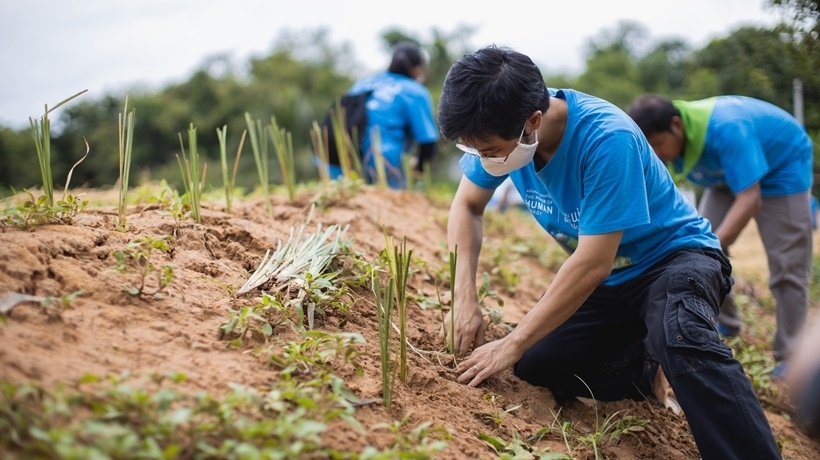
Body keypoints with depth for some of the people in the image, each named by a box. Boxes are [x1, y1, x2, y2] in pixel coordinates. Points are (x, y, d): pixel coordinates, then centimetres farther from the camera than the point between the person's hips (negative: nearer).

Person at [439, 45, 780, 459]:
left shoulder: (606, 139, -34)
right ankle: (646, 369, 13)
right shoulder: (501, 131, -15)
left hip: (674, 255, -7)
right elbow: (467, 206, 0)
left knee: (678, 335, -38)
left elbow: (594, 263, -31)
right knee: (536, 365, -7)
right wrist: (465, 299, -16)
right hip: (609, 281, 7)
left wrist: (513, 344, -26)